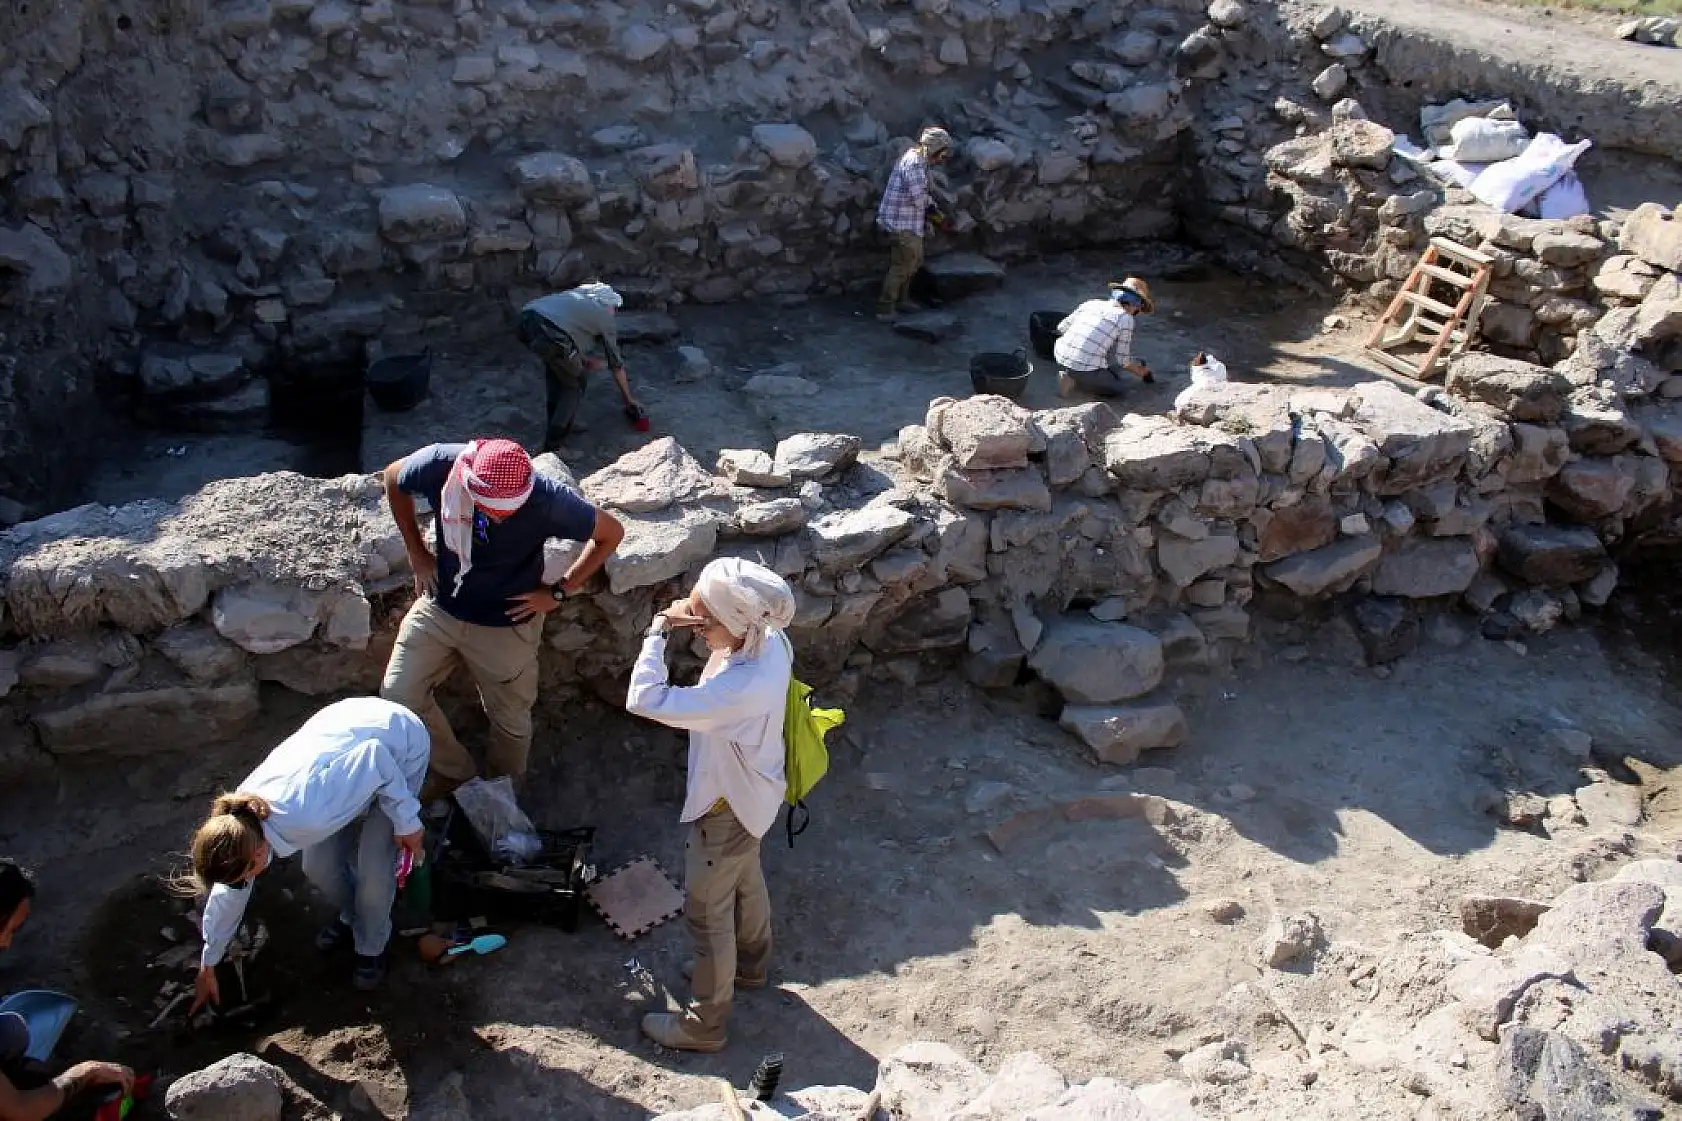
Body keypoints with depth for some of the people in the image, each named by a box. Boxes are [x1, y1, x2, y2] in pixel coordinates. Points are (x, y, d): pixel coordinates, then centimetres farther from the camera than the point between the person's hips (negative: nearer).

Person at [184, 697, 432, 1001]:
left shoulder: (307, 818, -39)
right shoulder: (238, 820, -14)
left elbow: (374, 755, -31)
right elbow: (228, 892, 3)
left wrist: (406, 821, -19)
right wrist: (207, 966, 16)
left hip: (402, 741, -6)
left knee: (372, 868, -8)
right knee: (318, 866, 4)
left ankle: (371, 948, 20)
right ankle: (350, 918, 35)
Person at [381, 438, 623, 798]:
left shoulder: (547, 500, -33)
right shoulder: (440, 464, -27)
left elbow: (611, 533, -16)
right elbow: (393, 478, -2)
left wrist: (560, 591, -13)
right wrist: (417, 555, -2)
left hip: (506, 624, -2)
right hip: (439, 607, 3)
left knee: (510, 720, 13)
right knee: (397, 698, 6)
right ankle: (454, 770, 31)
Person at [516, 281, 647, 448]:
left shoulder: (577, 295, 35)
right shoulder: (605, 316, 21)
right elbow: (616, 364, 29)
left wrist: (584, 361, 38)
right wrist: (629, 398, 40)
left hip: (524, 321, 6)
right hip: (549, 334, -6)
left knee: (555, 367, 32)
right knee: (577, 381, 18)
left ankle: (556, 421, 35)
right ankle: (553, 442, 15)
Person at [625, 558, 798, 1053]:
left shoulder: (740, 688, -43)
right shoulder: (769, 640, -18)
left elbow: (645, 700, -44)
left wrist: (659, 629, -33)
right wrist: (700, 609, -12)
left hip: (728, 806, -9)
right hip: (750, 791, 9)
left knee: (707, 912, 12)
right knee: (746, 880, 31)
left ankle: (704, 1023, 33)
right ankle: (751, 965, 58)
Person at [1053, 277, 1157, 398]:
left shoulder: (1092, 303, 11)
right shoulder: (1126, 319, -2)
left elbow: (1062, 328, 16)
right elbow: (1122, 360, 3)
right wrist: (1140, 371, 22)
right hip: (1087, 369, -6)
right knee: (1115, 388, 21)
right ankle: (1077, 381, -1)